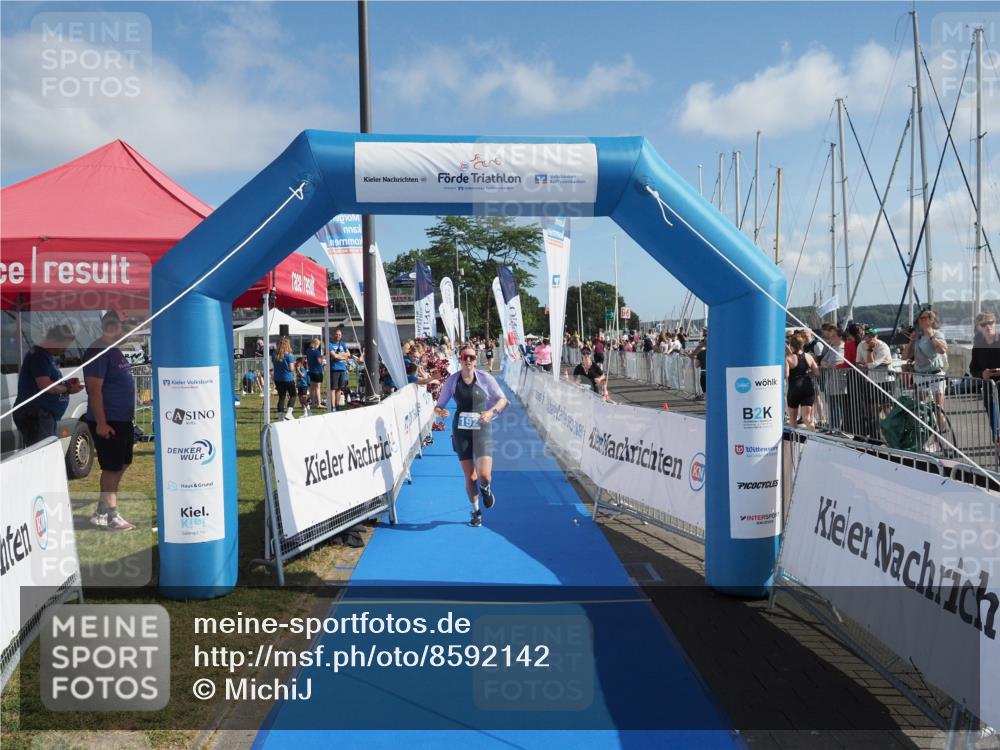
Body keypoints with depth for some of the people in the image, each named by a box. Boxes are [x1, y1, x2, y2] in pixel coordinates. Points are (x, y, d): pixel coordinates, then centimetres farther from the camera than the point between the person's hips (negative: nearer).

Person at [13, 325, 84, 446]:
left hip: (45, 416, 11)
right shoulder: (39, 356, -14)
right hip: (35, 416, -11)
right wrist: (68, 389, -10)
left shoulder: (46, 356, 18)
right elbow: (45, 386, -23)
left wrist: (65, 384, 9)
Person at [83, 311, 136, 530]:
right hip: (108, 422, -10)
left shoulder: (115, 351, 14)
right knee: (112, 468, -2)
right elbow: (94, 389, -21)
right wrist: (101, 423, -24)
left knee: (121, 465, 15)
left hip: (122, 420, 10)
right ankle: (111, 517, 8)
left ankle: (102, 512, 25)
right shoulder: (98, 352, -16)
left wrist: (129, 417, 22)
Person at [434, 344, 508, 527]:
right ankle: (476, 512, 27)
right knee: (469, 476, 4)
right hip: (461, 431, 1)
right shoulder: (452, 380, -3)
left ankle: (485, 489, 25)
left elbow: (502, 399, 2)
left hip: (482, 430, -1)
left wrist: (491, 411, -17)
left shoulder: (485, 378, -6)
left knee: (484, 475, -13)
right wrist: (439, 411, -21)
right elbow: (439, 405, 2)